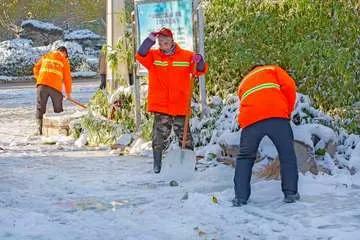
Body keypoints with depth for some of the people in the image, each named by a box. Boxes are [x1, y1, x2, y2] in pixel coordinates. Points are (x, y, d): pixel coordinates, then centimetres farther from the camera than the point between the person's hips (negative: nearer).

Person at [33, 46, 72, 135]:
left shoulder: (45, 56, 21)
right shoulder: (64, 61, 13)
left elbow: (36, 68, 16)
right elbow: (67, 78, 12)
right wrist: (68, 92, 20)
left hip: (42, 85, 2)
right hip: (56, 87, -1)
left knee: (40, 108, 5)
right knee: (58, 110, 12)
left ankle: (39, 130, -3)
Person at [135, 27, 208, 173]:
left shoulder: (186, 56, 2)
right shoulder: (153, 56, 3)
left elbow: (201, 71, 1)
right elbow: (141, 56, -15)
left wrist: (199, 61, -21)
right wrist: (150, 40, -25)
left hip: (180, 106, 0)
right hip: (160, 107, 0)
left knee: (184, 136, 8)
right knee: (160, 136, -1)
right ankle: (157, 165, 8)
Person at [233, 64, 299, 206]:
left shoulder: (243, 83, 39)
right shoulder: (273, 70, 27)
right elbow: (289, 86, 9)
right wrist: (288, 111, 19)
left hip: (250, 119, 3)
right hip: (276, 115, -2)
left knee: (245, 157, 16)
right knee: (287, 153, 11)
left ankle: (241, 197, 10)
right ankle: (291, 193, 9)